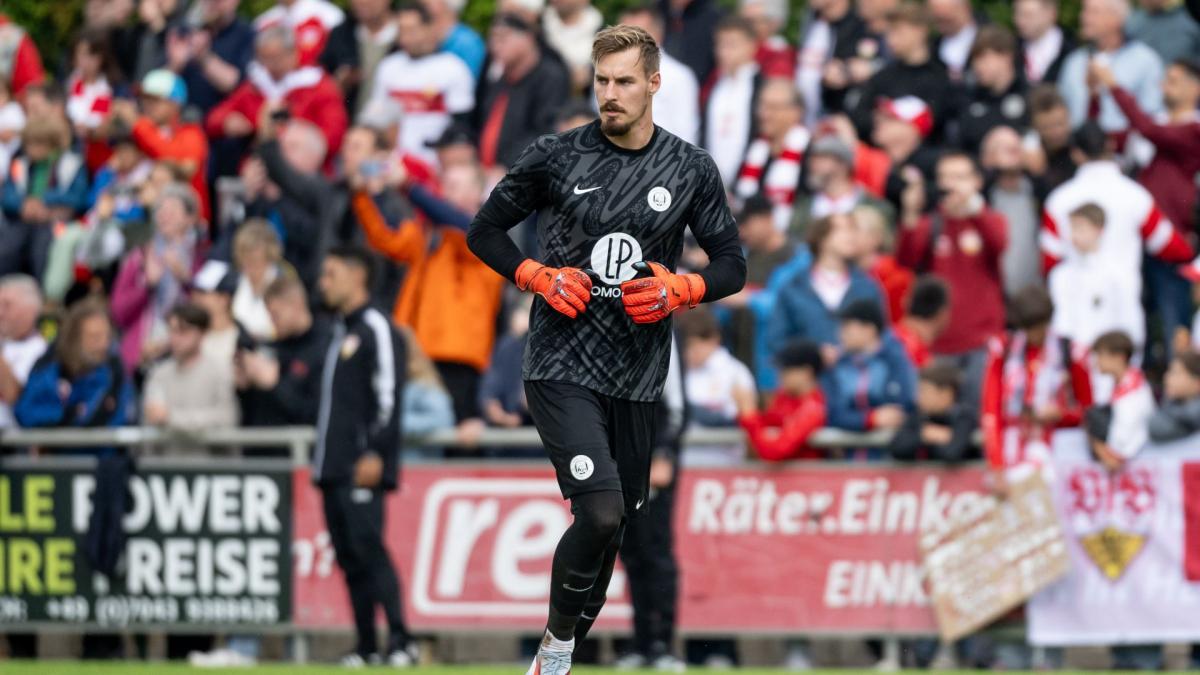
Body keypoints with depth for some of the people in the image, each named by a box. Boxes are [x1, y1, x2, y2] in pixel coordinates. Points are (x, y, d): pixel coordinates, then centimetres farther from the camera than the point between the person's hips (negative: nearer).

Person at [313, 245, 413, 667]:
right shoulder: (339, 332, 22)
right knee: (349, 556, 6)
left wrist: (376, 454, -22)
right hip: (333, 469, 9)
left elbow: (389, 395, -15)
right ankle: (365, 647, 7)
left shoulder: (376, 330, -6)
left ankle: (399, 642, -20)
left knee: (368, 548, -17)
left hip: (363, 467, -9)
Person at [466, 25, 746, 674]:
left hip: (636, 376, 4)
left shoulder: (692, 169, 3)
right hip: (561, 368, -4)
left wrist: (678, 291, -10)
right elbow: (485, 230, 7)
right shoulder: (555, 156, -3)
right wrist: (539, 278, -9)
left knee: (612, 523, 11)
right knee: (601, 512, -21)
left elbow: (732, 264, 10)